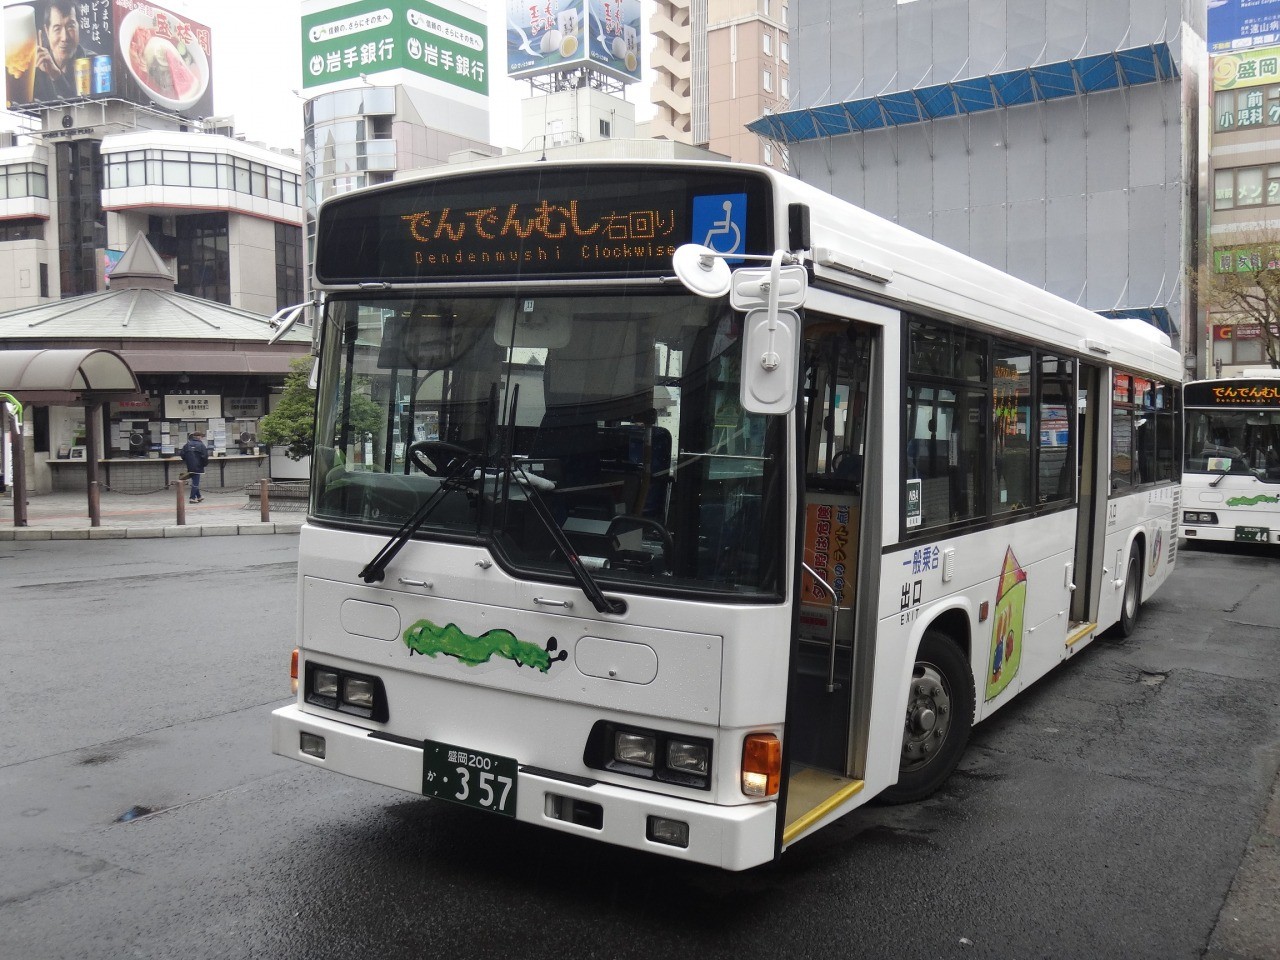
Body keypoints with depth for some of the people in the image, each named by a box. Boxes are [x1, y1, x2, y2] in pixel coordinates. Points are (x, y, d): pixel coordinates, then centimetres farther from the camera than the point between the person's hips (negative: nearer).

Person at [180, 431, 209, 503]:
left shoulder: (187, 445, 8)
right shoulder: (201, 445, -9)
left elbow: (182, 454, 7)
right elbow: (205, 456, -15)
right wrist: (205, 464, 2)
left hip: (190, 467, 6)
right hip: (198, 467, -6)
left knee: (195, 482, 17)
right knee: (195, 482, -2)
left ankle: (198, 496, 27)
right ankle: (193, 498, -4)